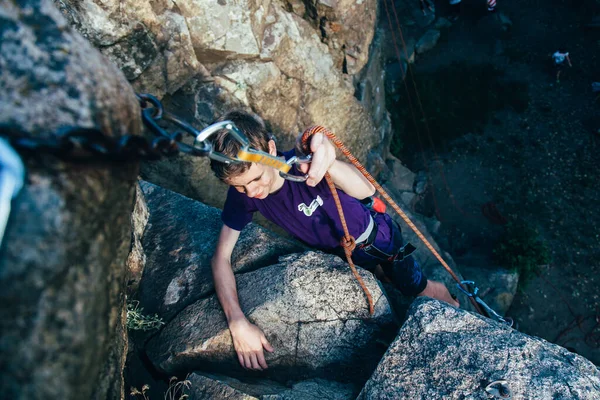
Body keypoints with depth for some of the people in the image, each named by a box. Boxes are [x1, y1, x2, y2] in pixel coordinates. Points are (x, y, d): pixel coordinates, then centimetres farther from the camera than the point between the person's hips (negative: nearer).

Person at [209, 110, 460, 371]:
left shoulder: (302, 163, -39)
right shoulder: (242, 193, -26)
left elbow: (365, 190, -57)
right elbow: (221, 257, -23)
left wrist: (329, 162, -79)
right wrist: (238, 323, -35)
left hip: (375, 238, -4)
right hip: (336, 252, 4)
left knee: (417, 289, 18)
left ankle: (453, 309, 49)